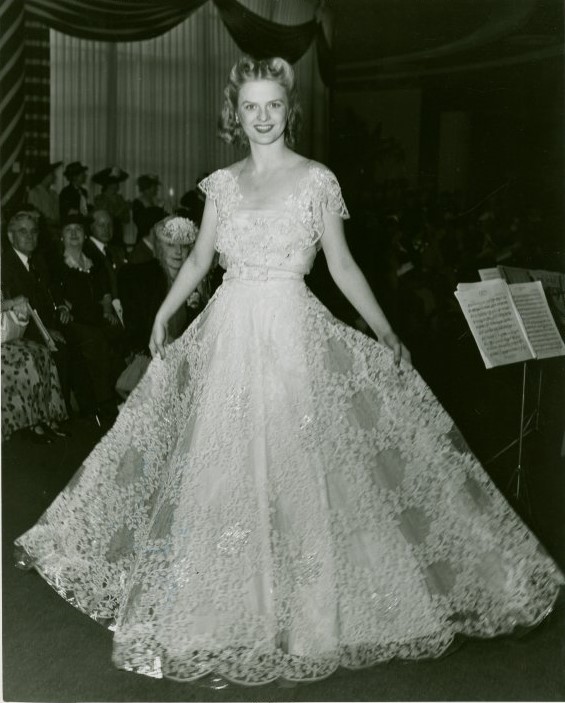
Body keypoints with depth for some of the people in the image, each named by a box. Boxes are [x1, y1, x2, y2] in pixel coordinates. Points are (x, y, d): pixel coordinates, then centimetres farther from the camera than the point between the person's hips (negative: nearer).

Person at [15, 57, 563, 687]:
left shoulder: (316, 180, 0)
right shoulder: (222, 184, 10)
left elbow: (342, 265, 1)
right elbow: (198, 261, 17)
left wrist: (386, 333, -5)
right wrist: (162, 315, 9)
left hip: (294, 333, -3)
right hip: (228, 332, 4)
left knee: (297, 467, -2)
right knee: (223, 467, 6)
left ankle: (306, 610, 14)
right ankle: (228, 609, 22)